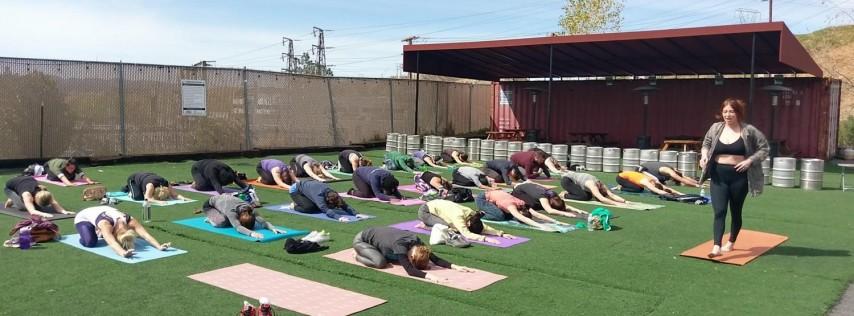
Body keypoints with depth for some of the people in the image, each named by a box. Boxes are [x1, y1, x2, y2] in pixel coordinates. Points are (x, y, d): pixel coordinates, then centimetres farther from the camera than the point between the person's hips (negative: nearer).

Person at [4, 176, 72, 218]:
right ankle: (11, 201, 7)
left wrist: (63, 211, -55)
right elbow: (32, 211, -57)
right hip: (10, 187, -4)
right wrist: (43, 214, -75)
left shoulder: (44, 193, -33)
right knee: (23, 207, -25)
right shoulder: (27, 194, -46)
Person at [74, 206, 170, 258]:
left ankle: (100, 233, 24)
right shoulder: (105, 224, -47)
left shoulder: (130, 221, -33)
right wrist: (122, 253, -81)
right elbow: (112, 242, -63)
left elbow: (146, 234, -43)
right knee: (90, 242, -29)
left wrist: (159, 246, -58)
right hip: (84, 218, -5)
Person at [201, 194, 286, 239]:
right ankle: (211, 219, 2)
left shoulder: (250, 210, -29)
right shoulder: (231, 211, -44)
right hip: (210, 205, -5)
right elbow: (238, 227, -57)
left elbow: (263, 221, -33)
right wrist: (251, 233, -74)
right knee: (221, 222, -29)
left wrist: (273, 228, -52)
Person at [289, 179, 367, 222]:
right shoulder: (319, 195, -43)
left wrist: (356, 214, -40)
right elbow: (326, 210, -55)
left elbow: (345, 206, -25)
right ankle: (295, 206, 6)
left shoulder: (333, 194, -24)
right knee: (309, 208, -25)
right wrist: (338, 217, -68)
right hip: (296, 190, -7)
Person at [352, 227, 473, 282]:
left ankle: (364, 253, 22)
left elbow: (435, 259, -15)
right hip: (361, 240, -8)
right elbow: (409, 270, -47)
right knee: (381, 262, -28)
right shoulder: (400, 245, -38)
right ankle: (358, 256, 2)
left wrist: (455, 266, -26)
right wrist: (429, 276, -59)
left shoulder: (416, 242, -17)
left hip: (375, 234, 8)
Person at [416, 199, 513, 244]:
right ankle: (424, 226, -1)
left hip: (436, 206, 8)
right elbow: (466, 234, -42)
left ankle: (427, 223, 17)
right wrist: (485, 238, -49)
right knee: (447, 228, -22)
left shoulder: (472, 214, -15)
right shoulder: (458, 216, -35)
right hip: (425, 211, -8)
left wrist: (501, 234, -23)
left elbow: (485, 227, -11)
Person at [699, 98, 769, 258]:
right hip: (719, 176, 1)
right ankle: (716, 246, -13)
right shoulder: (716, 128, 3)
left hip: (739, 177, -1)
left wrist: (750, 161, -13)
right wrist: (704, 155, -3)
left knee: (736, 211, 13)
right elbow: (706, 144, 18)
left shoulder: (748, 131, -5)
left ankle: (731, 242, 32)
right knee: (719, 211, -8)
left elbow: (764, 148, 1)